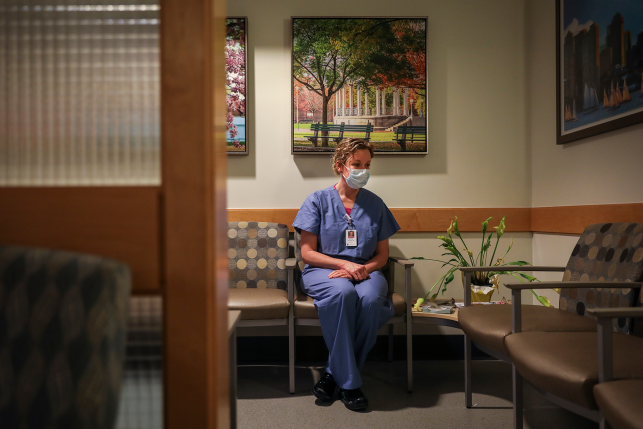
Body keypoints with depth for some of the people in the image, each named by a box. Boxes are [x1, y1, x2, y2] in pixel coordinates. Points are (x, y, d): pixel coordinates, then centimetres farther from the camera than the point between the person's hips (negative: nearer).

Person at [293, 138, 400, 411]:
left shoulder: (375, 204, 13)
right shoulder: (318, 201, 4)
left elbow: (382, 254, 13)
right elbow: (307, 253, -1)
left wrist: (364, 269, -10)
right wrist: (345, 264, -14)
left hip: (365, 271, 2)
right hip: (323, 270, -2)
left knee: (370, 298, -35)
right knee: (342, 292, -38)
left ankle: (334, 373, -19)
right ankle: (348, 383, -29)